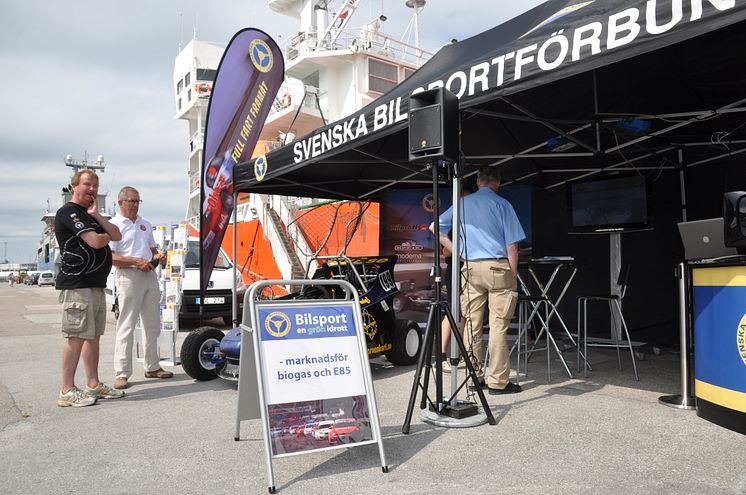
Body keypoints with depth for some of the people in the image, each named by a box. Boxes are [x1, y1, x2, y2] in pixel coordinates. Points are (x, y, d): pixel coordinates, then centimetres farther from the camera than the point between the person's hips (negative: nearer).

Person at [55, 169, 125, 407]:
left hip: (96, 284, 10)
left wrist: (97, 215, 0)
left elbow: (116, 235, 10)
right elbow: (95, 241, -19)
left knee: (93, 335, 11)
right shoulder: (69, 212, -7)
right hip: (77, 284, -10)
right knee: (77, 336, -8)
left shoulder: (90, 216, 22)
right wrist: (105, 235, 4)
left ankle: (93, 385, 19)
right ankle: (67, 391, -2)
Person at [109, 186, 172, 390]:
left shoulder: (145, 224, 19)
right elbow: (110, 256, -12)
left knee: (153, 325, 12)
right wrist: (136, 261, -19)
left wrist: (158, 255, 4)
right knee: (126, 327, -6)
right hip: (129, 276, -7)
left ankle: (152, 367, 23)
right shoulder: (114, 225, -3)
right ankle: (122, 374, 0)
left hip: (150, 276, 7)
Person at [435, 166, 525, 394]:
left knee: (471, 324, 9)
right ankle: (497, 381, 3)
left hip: (470, 268, 4)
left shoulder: (463, 203, 10)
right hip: (498, 268, -3)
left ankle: (475, 376, 16)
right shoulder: (502, 204, 0)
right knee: (498, 326, -1)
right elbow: (512, 245, -3)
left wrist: (457, 251, 11)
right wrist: (514, 275, 3)